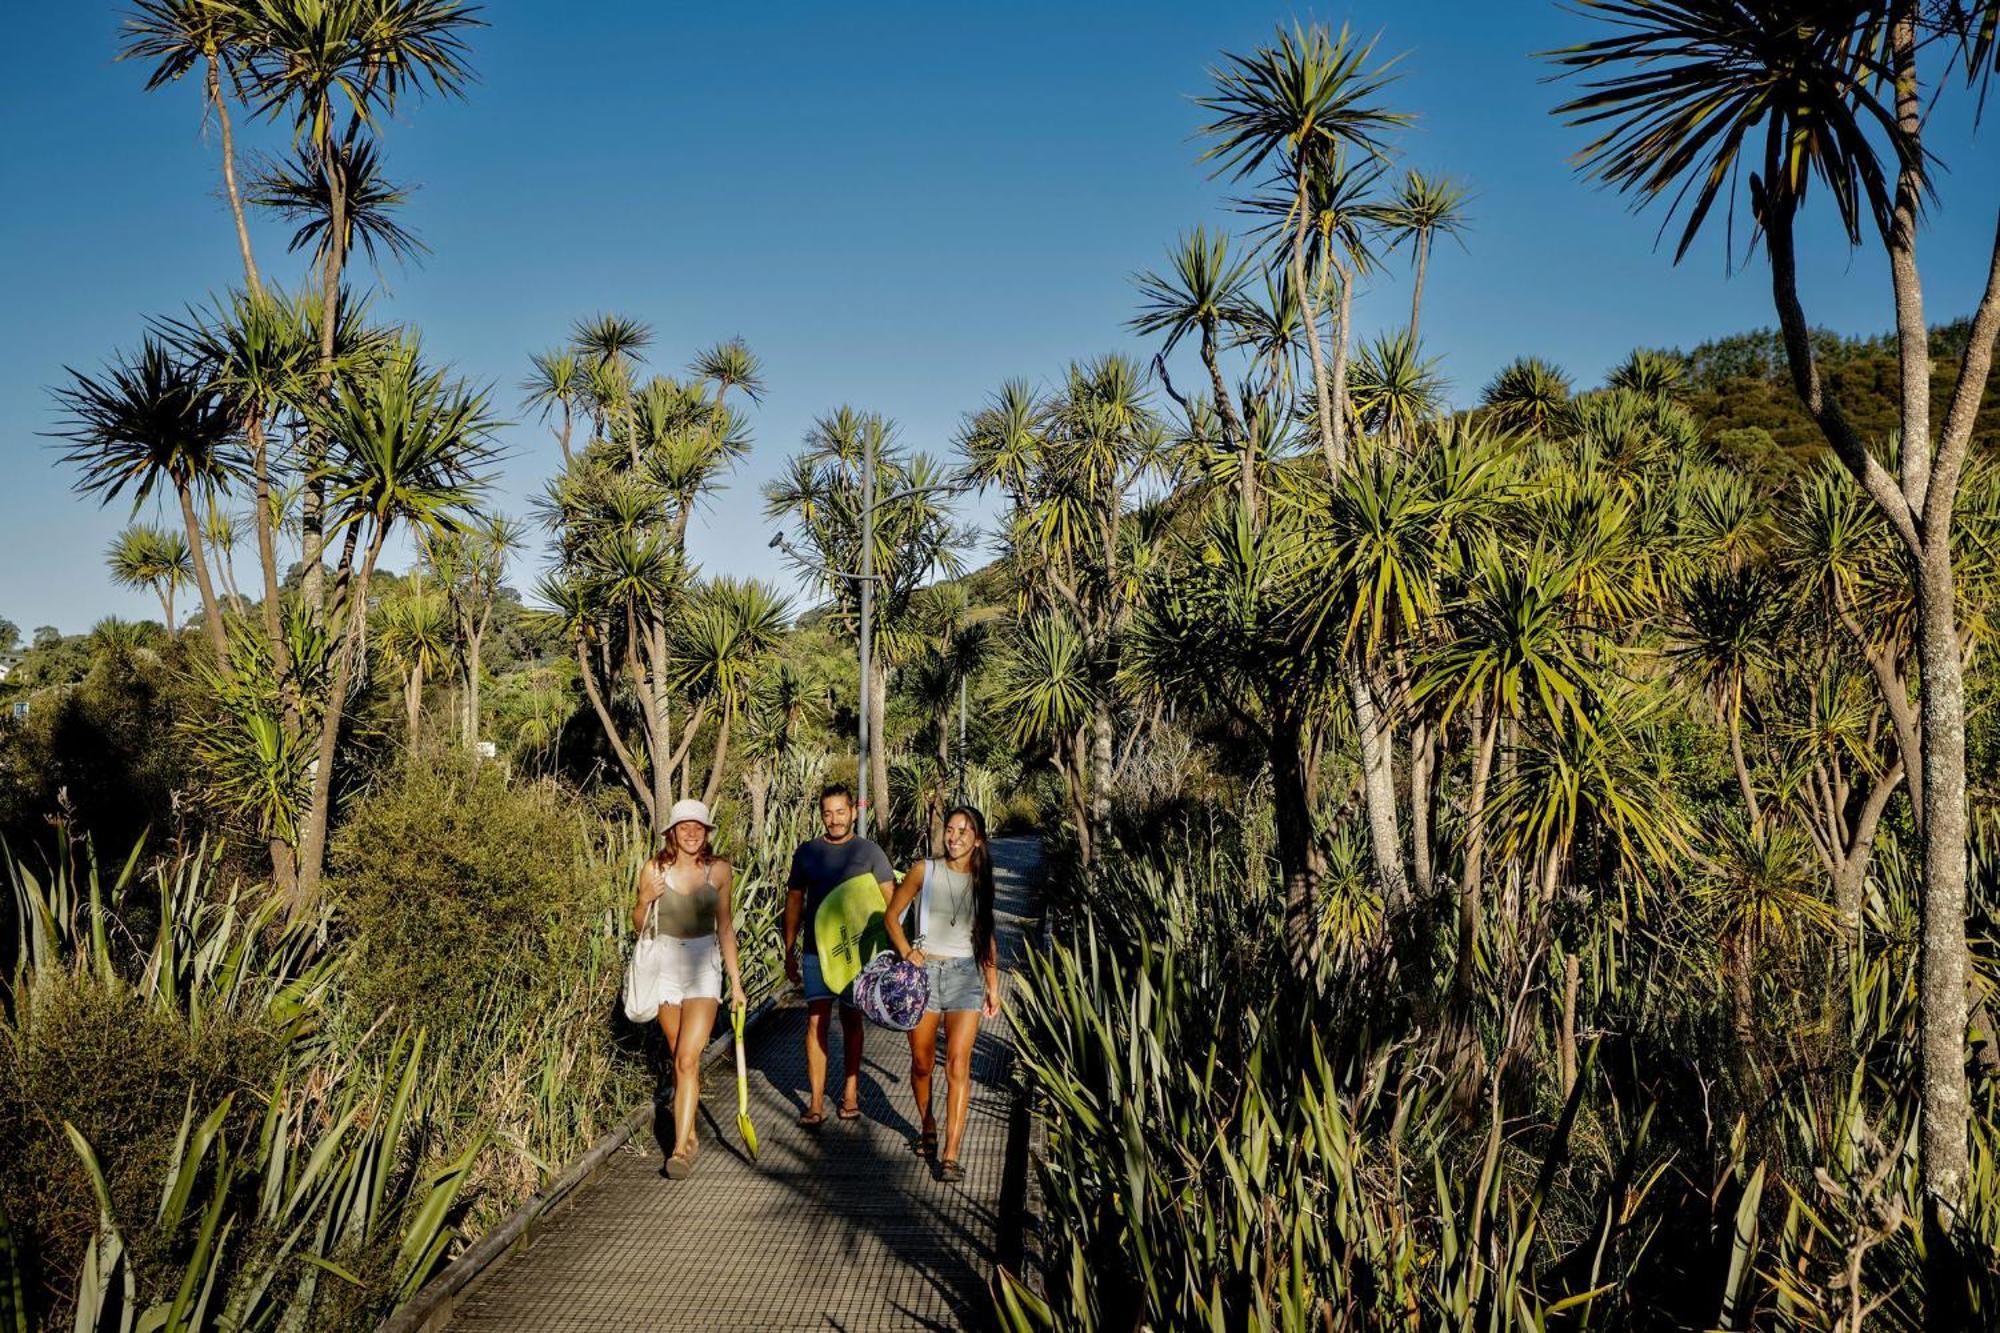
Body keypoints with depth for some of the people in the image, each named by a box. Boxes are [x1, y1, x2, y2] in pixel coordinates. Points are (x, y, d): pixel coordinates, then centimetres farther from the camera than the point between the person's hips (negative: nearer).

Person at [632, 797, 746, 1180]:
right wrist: (645, 899, -15)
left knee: (688, 1060, -12)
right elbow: (639, 926, 7)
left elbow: (725, 926, 8)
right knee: (680, 1059, 11)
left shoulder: (719, 870, 0)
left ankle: (680, 1148, -11)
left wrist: (736, 981, 9)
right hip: (664, 966, 1)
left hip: (704, 967, -1)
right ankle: (690, 1134, 26)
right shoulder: (654, 869, -1)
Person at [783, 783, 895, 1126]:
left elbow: (889, 901, -2)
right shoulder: (807, 852, 5)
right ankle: (816, 1102, 0)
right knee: (816, 1022, -4)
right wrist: (789, 951, 9)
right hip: (816, 952, 1)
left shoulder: (869, 852, 0)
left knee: (851, 1021, 10)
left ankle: (850, 1092, 23)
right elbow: (794, 902, 10)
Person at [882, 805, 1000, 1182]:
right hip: (924, 971, 0)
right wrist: (906, 952, -10)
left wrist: (993, 986, 10)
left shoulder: (981, 881, 6)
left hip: (965, 975, 0)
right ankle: (927, 1126, 36)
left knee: (958, 1065, -9)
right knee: (922, 1063, 10)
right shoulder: (924, 871, 0)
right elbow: (891, 915, 6)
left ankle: (950, 1155, -8)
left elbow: (987, 936, 13)